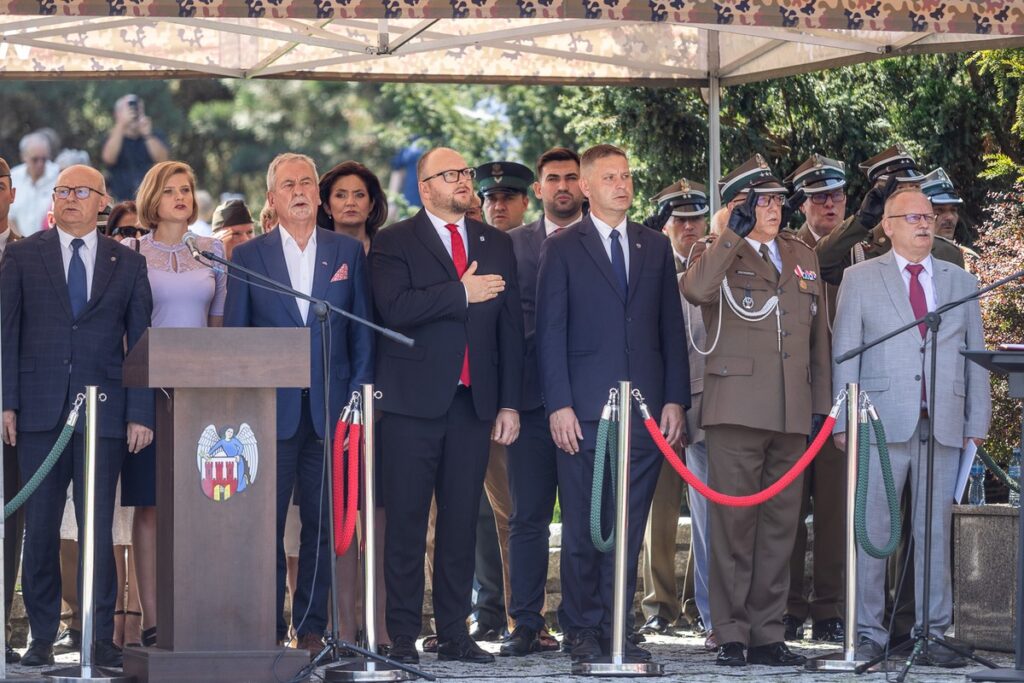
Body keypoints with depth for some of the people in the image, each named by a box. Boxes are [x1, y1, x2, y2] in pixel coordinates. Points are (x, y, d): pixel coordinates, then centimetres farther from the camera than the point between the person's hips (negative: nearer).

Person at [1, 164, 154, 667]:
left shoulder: (128, 264, 10)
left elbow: (141, 342, 8)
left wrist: (140, 413, -1)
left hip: (103, 413, 0)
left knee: (99, 527, -3)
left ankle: (102, 638, 1)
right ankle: (42, 637, 8)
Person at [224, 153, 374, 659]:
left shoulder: (348, 252, 9)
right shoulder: (248, 256, 7)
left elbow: (362, 331, 9)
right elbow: (232, 335, 7)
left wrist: (358, 395, 0)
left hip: (330, 408, 1)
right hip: (270, 408, -1)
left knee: (322, 523, 3)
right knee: (265, 523, -2)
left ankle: (313, 626, 9)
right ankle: (267, 629, 2)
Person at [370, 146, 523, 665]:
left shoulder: (496, 245, 15)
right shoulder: (394, 243, 1)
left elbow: (511, 327, 13)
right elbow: (394, 309, -15)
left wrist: (509, 404, 7)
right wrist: (461, 294, -16)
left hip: (473, 403, 4)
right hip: (414, 402, -4)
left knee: (461, 521, 6)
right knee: (407, 522, -2)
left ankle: (454, 633, 11)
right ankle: (403, 636, 1)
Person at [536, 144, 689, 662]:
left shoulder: (656, 248, 14)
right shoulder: (562, 249, 5)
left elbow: (671, 329, 13)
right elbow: (551, 333, 0)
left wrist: (674, 400, 3)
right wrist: (558, 405, -9)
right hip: (584, 411, -2)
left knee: (629, 528, 2)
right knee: (582, 529, 0)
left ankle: (616, 629, 7)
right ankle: (584, 630, 8)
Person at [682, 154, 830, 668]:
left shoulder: (802, 258, 18)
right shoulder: (719, 258, 2)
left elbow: (818, 337, 21)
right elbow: (695, 289, -22)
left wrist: (821, 405, 14)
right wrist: (737, 234, -17)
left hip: (791, 414, 5)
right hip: (737, 409, -5)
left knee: (780, 524, 6)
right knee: (733, 524, -5)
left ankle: (768, 635, 11)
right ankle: (731, 636, -1)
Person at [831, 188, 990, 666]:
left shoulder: (961, 283, 16)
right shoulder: (860, 279, 8)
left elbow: (975, 357, 13)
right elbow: (845, 353, 4)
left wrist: (977, 423, 4)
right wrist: (845, 421, -4)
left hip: (944, 425, 2)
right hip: (883, 423, -2)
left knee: (935, 532, 3)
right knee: (872, 530, -4)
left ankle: (932, 635, 5)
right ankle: (868, 633, 1)